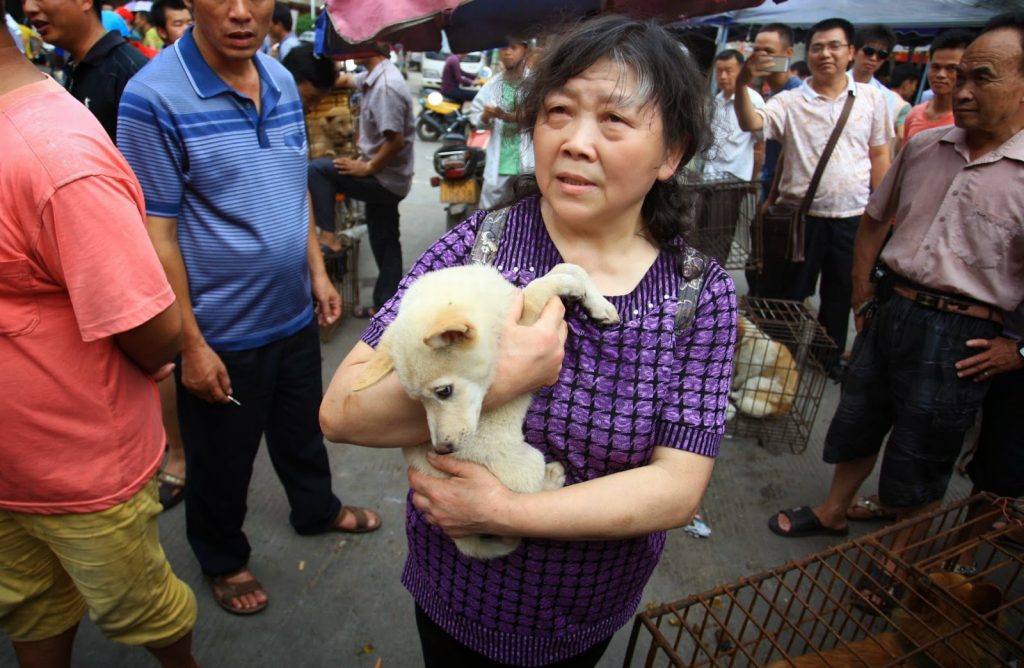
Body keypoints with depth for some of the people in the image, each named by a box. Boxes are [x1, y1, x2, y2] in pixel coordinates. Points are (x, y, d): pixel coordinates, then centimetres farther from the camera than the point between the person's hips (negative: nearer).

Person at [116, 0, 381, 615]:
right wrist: (191, 345, -16)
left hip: (295, 312, 6)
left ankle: (317, 508, 52)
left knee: (302, 427, 26)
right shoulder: (154, 98, -19)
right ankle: (223, 559, 43)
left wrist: (318, 273, 10)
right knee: (222, 460, 17)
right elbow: (156, 234, -17)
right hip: (222, 332, -5)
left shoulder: (283, 81, 1)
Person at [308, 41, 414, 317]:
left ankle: (328, 236, -1)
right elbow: (346, 80, 28)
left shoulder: (386, 85, -22)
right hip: (385, 179, 9)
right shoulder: (374, 76, 8)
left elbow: (395, 141, -27)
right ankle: (386, 304, 25)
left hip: (385, 179, -9)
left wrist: (367, 168, -17)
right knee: (384, 242, 14)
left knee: (316, 169, -6)